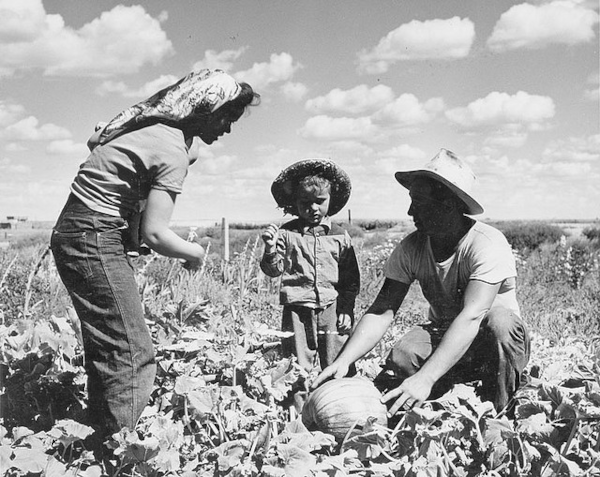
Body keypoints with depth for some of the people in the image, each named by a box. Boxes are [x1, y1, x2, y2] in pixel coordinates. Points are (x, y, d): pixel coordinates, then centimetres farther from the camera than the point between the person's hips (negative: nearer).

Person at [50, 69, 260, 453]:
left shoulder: (152, 125, 10)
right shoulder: (174, 150, -17)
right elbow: (154, 233, -21)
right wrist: (196, 252, -2)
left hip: (71, 234, 10)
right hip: (97, 242, -10)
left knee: (105, 350, 16)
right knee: (134, 359, -8)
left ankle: (101, 442, 26)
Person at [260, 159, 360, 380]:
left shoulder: (340, 236, 5)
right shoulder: (287, 233, 1)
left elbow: (352, 278, 9)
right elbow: (274, 270, -1)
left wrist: (346, 309, 3)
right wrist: (270, 250, -20)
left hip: (332, 309, 1)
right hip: (297, 311, -1)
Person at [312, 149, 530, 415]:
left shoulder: (487, 244, -25)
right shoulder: (410, 248, -10)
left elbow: (471, 316, -37)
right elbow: (381, 312, -15)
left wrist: (425, 378, -48)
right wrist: (344, 361, -32)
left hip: (495, 343, -2)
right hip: (442, 337, 2)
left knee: (499, 322, -36)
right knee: (401, 356, -29)